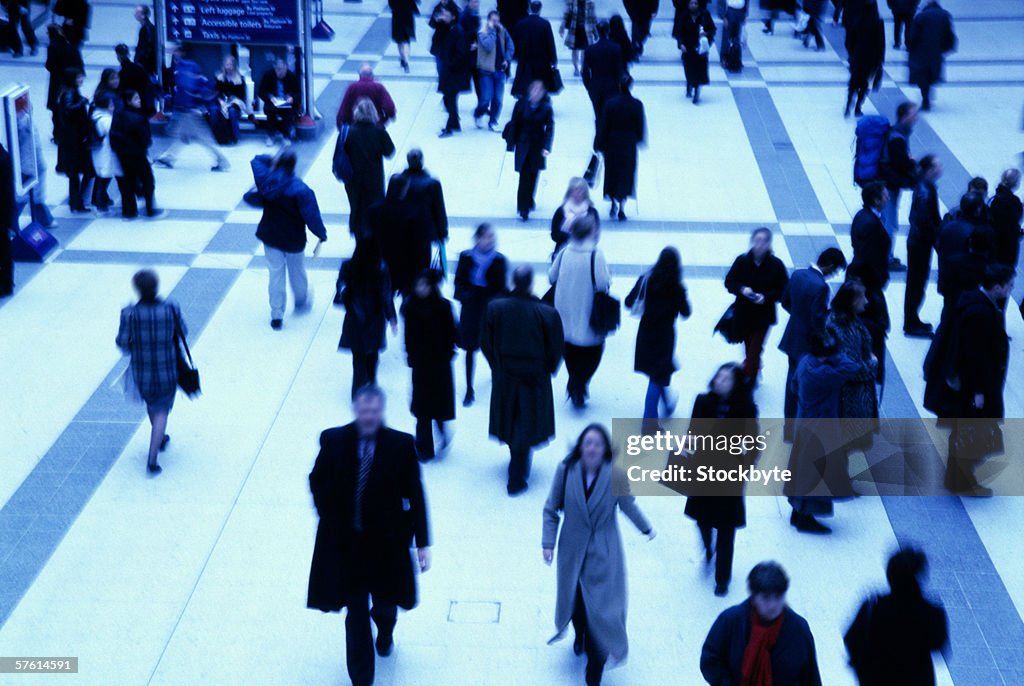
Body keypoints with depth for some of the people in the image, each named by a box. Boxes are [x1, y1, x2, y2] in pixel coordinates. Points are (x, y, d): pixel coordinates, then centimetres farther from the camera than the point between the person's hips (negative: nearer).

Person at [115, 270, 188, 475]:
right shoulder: (171, 310, -17)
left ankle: (160, 439, 50)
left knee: (151, 403, 29)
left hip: (141, 371, 1)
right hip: (167, 371, -1)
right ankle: (152, 460, 0)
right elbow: (183, 333, -2)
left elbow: (123, 343, -13)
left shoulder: (130, 314, -19)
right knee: (161, 411, 10)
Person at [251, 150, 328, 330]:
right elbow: (312, 215, -26)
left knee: (275, 275, 13)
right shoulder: (301, 190, -26)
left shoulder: (266, 180, -13)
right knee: (297, 272, 22)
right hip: (294, 239, -3)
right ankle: (301, 302, 45)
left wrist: (274, 160, 2)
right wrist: (322, 236, -17)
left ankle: (276, 315, 16)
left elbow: (257, 160, 8)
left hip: (270, 237, 3)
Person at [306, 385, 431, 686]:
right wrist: (330, 521, 0)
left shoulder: (401, 445, -13)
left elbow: (415, 494, -7)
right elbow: (317, 482, 7)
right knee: (356, 613, 6)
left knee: (385, 602, 18)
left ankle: (385, 633, 56)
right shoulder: (333, 441, -9)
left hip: (387, 542, 0)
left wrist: (423, 543, -6)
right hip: (346, 543, 0)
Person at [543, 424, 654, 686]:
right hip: (572, 551, 2)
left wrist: (646, 528, 17)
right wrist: (548, 543, -6)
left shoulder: (615, 475, -16)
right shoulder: (566, 471, -13)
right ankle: (579, 636, 56)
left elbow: (628, 505, 3)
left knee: (600, 610, -4)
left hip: (603, 555, -2)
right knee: (574, 600, 21)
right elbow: (551, 509, -2)